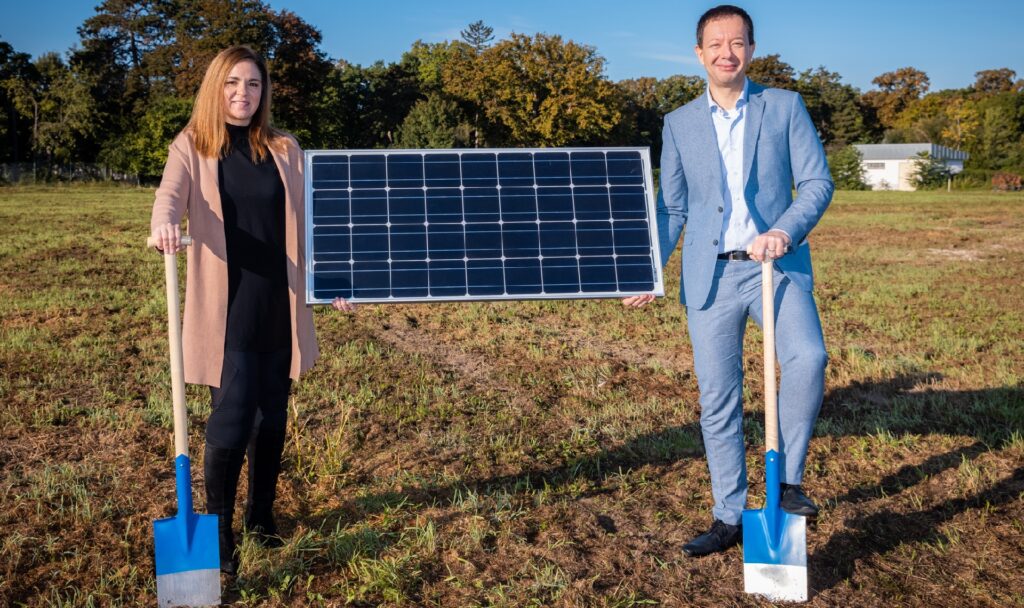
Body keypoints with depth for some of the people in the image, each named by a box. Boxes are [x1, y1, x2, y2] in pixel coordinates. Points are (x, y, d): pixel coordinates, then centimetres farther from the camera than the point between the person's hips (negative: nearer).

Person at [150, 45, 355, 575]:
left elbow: (306, 221, 11)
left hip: (279, 305, 3)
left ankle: (261, 513, 29)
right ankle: (218, 528, 11)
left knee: (272, 416, 11)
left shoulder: (284, 150, 9)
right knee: (231, 420, -6)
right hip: (226, 308, -3)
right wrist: (164, 225, -40)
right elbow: (171, 195, -17)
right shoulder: (192, 146, 2)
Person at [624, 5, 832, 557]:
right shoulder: (679, 123, 11)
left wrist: (784, 230, -19)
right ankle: (729, 518, 18)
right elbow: (672, 209, 13)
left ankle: (788, 480, -6)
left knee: (807, 356, -27)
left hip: (776, 265, -1)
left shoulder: (785, 107, 6)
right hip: (710, 277, 2)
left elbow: (817, 182, -1)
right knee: (717, 401, 4)